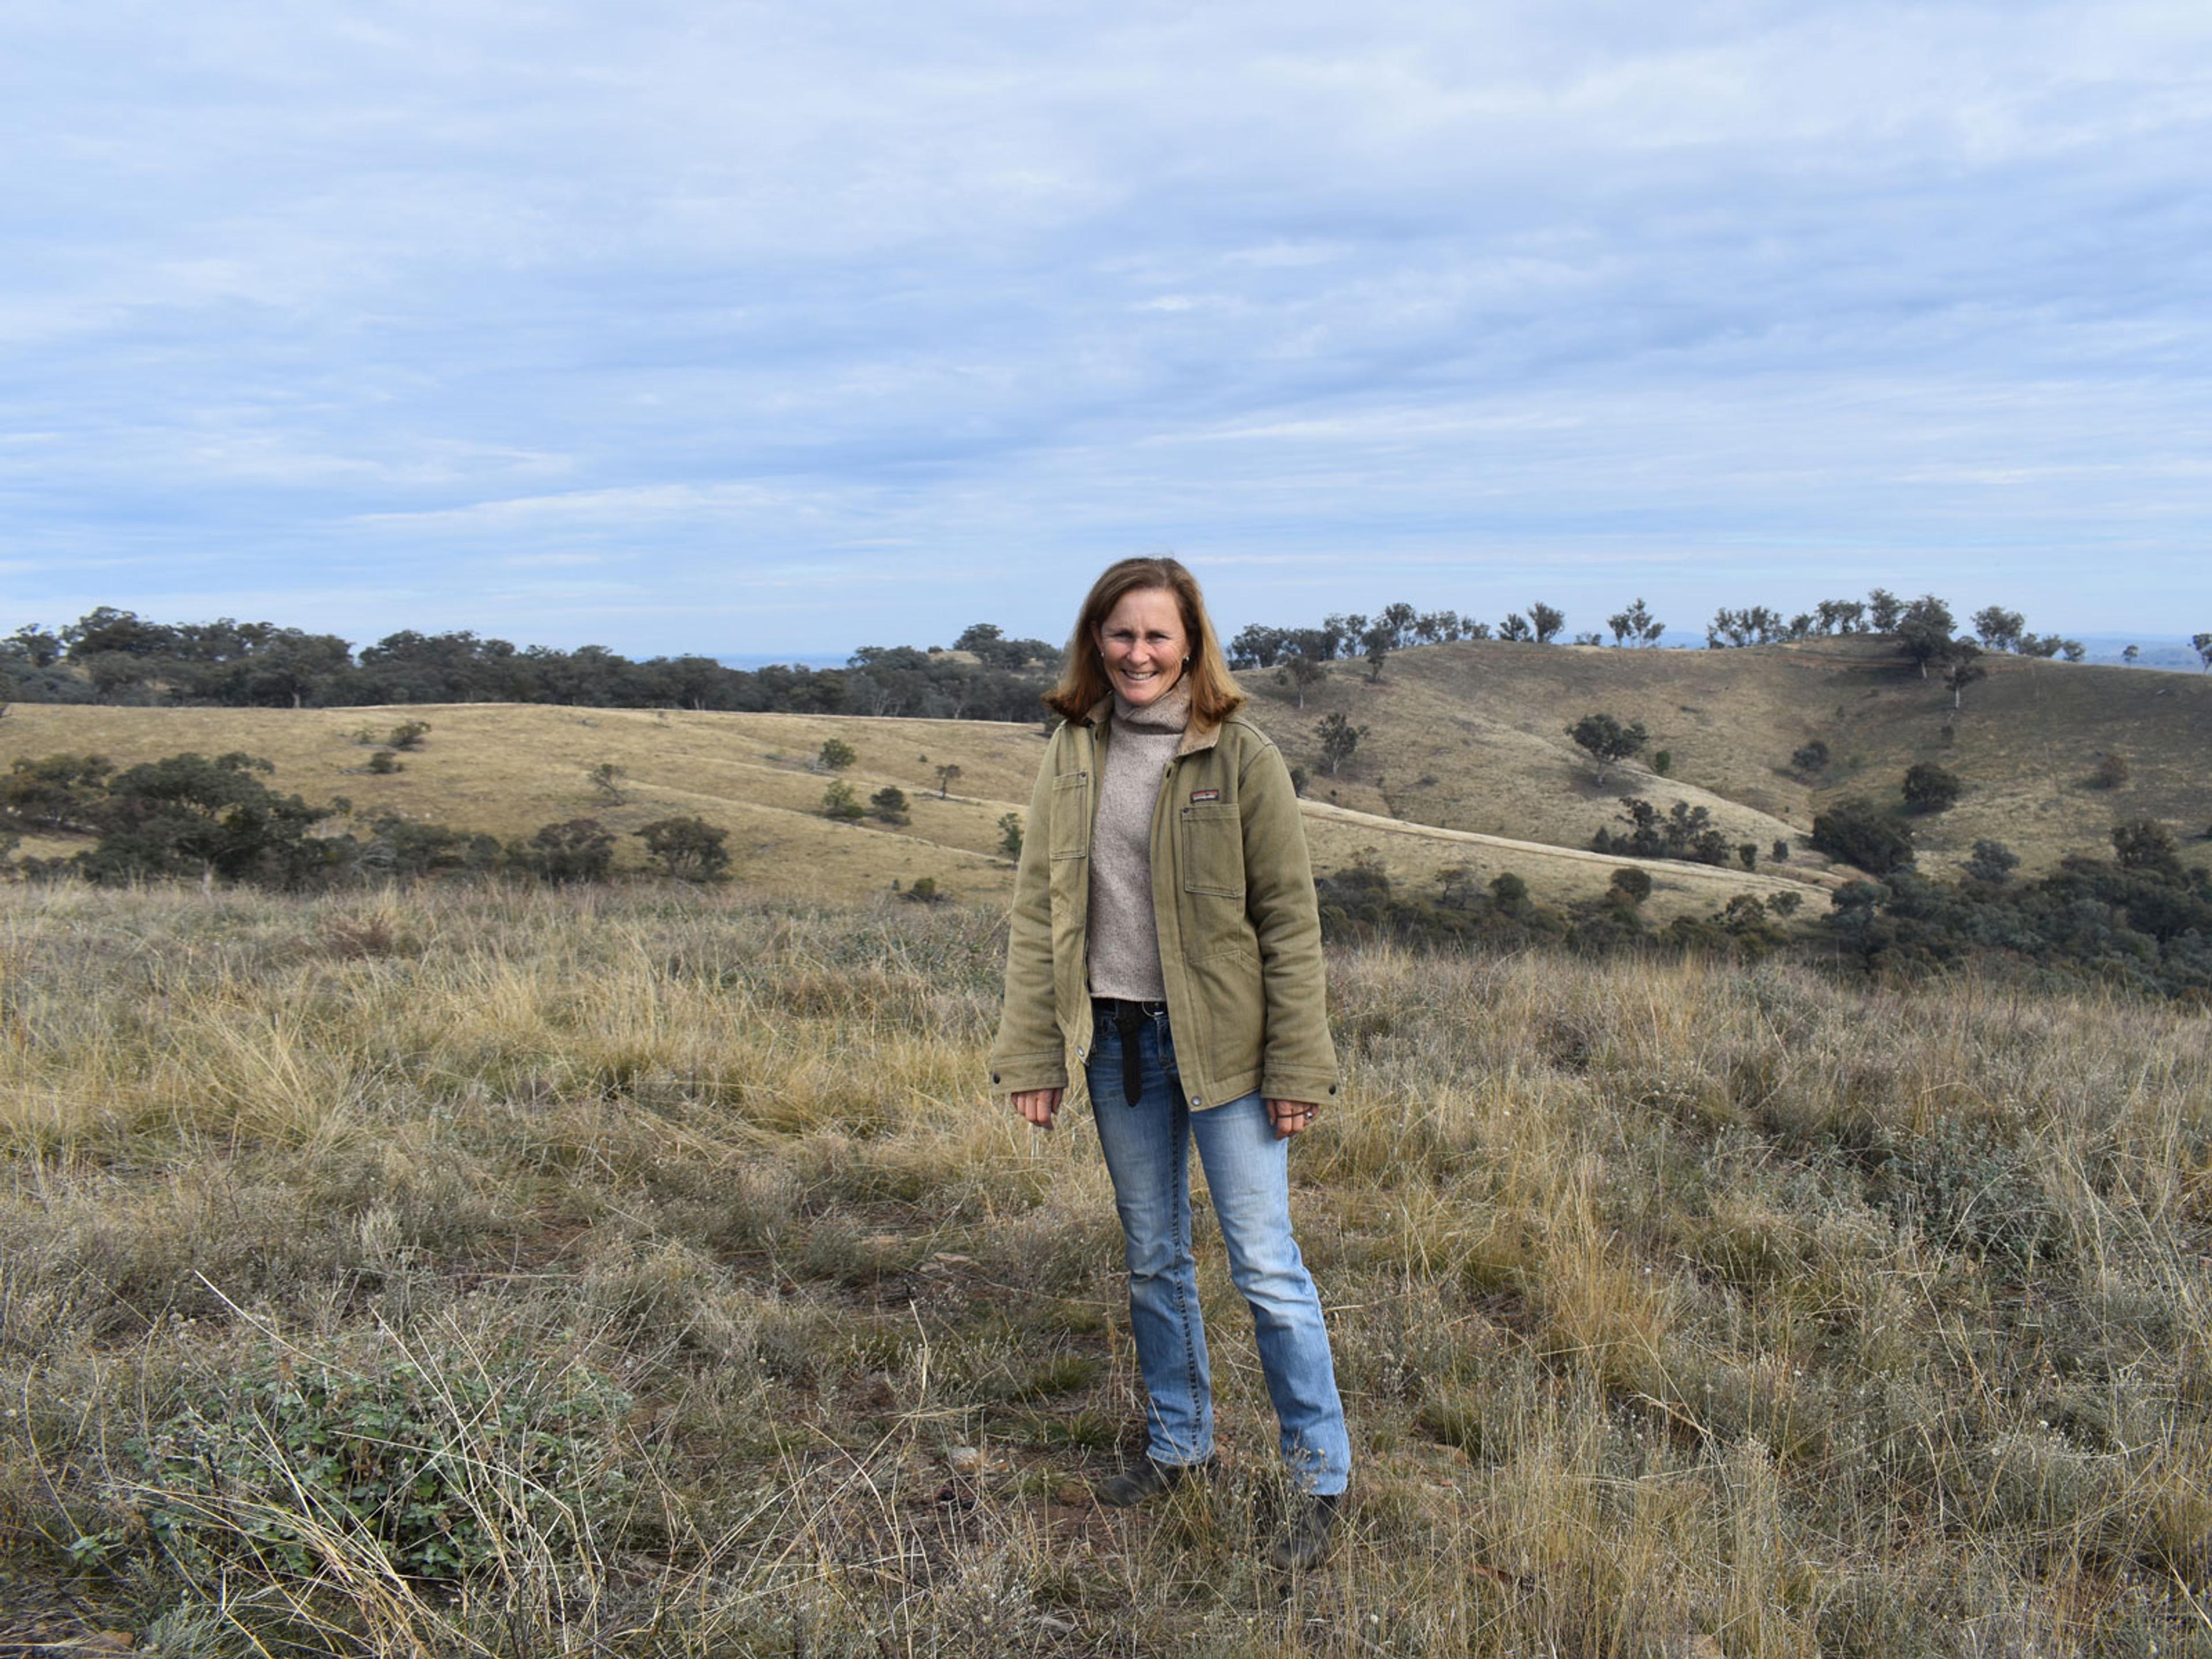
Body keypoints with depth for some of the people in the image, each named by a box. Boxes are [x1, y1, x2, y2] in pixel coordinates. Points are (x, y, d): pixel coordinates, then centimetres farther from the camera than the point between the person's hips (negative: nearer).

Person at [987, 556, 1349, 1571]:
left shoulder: (1240, 756, -9)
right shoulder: (1071, 755, 3)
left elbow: (1289, 916, -8)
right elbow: (1037, 908, 4)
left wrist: (1297, 1066, -11)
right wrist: (1030, 1054, -1)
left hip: (1222, 1043, -4)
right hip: (1118, 1039, 4)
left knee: (1265, 1264, 0)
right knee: (1152, 1259, 17)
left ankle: (1321, 1477, 17)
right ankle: (1180, 1445, 36)